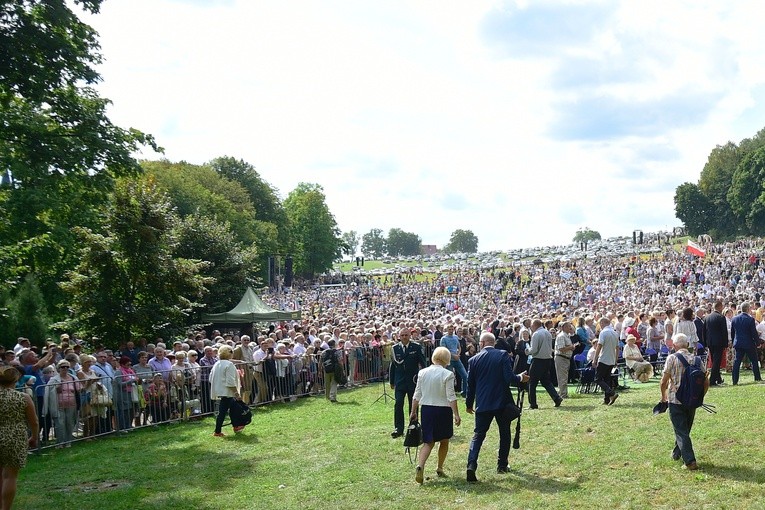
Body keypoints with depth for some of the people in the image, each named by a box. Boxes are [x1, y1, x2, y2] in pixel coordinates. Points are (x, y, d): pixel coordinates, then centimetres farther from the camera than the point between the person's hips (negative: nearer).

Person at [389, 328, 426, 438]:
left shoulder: (417, 347, -1)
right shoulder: (395, 348, 4)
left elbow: (422, 363, 0)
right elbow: (393, 365, 7)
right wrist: (392, 381, 7)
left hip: (413, 381, -1)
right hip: (400, 381, 1)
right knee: (398, 404, -9)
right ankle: (398, 429, -6)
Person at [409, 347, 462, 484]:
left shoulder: (422, 373, 1)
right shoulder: (447, 374, -11)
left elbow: (417, 395, 5)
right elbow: (451, 397, -13)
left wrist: (413, 411, 12)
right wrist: (456, 414, -10)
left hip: (427, 409, 3)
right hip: (443, 410, -3)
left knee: (428, 442, 6)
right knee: (444, 441, 17)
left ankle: (420, 466, -16)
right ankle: (440, 468, 26)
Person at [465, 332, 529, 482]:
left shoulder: (474, 360, 0)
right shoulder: (503, 355, -6)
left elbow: (470, 384, 5)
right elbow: (509, 378, -14)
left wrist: (469, 404, 16)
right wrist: (520, 378, 7)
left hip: (483, 404, 1)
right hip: (502, 402, -1)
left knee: (478, 435, 3)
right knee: (504, 434, 18)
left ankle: (471, 465, -14)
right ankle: (502, 465, 23)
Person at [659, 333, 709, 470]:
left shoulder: (672, 358, -9)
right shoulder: (696, 359, 2)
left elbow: (664, 382, -11)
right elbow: (706, 382, 3)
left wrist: (664, 396, 6)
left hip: (675, 400, -4)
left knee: (681, 431, 0)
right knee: (685, 428, 22)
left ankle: (690, 461, -8)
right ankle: (677, 453, 38)